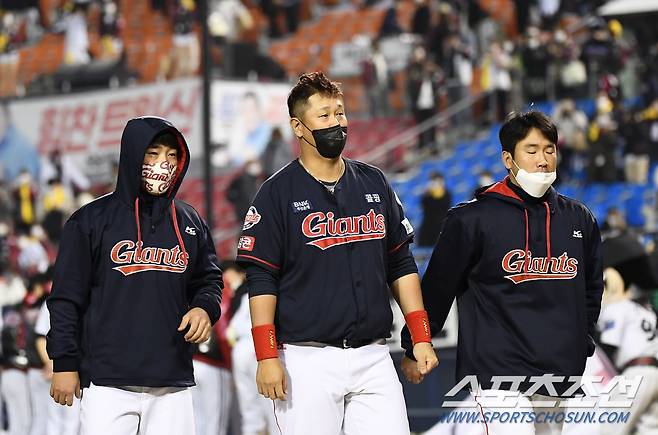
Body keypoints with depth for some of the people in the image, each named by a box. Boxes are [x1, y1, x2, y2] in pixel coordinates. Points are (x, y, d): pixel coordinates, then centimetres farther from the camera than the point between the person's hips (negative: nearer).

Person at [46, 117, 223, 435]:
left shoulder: (191, 224, 14)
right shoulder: (92, 220, 3)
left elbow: (209, 280, 24)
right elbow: (67, 297, 2)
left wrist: (205, 308, 0)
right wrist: (64, 364, -2)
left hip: (173, 384, 3)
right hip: (108, 382, -3)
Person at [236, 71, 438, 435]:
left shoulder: (374, 184, 13)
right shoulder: (278, 193, -1)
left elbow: (401, 266, 16)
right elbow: (261, 280, -5)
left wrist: (420, 337, 8)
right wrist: (267, 356, -13)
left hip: (373, 357, 4)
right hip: (308, 360, -4)